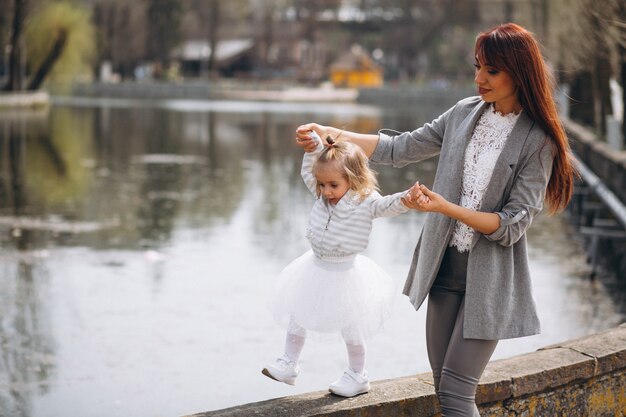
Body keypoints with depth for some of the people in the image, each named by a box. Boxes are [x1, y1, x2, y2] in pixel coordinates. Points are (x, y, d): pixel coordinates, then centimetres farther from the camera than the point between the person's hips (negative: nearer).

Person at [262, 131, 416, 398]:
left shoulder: (366, 203, -22)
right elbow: (308, 172, 8)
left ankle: (357, 378, 28)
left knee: (351, 331, 10)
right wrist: (314, 144, -4)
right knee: (296, 318, 15)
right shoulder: (323, 195, -5)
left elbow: (391, 205, -34)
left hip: (345, 273, -6)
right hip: (316, 268, 6)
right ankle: (288, 365, 31)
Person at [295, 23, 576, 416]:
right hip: (445, 266, 5)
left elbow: (513, 224, -14)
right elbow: (401, 149, 10)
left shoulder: (537, 140, -11)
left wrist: (446, 207, -24)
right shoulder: (464, 113, 4)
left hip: (488, 277, -5)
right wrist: (327, 133, 3)